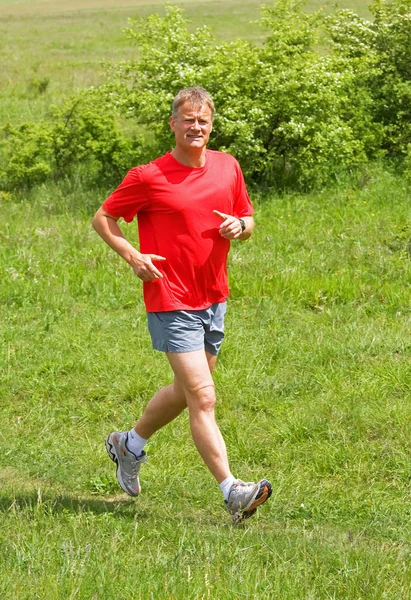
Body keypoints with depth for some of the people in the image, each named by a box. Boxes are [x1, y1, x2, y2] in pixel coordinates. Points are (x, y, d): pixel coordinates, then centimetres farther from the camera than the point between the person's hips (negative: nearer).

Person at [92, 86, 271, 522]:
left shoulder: (228, 167, 7)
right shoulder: (148, 177, -8)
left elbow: (247, 220, 18)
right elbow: (102, 219, 1)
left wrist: (239, 226, -6)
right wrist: (132, 256, -15)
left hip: (214, 299, 7)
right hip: (171, 302, -7)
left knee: (185, 392, 20)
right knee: (202, 398, -12)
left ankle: (129, 444, 43)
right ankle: (232, 492, -14)